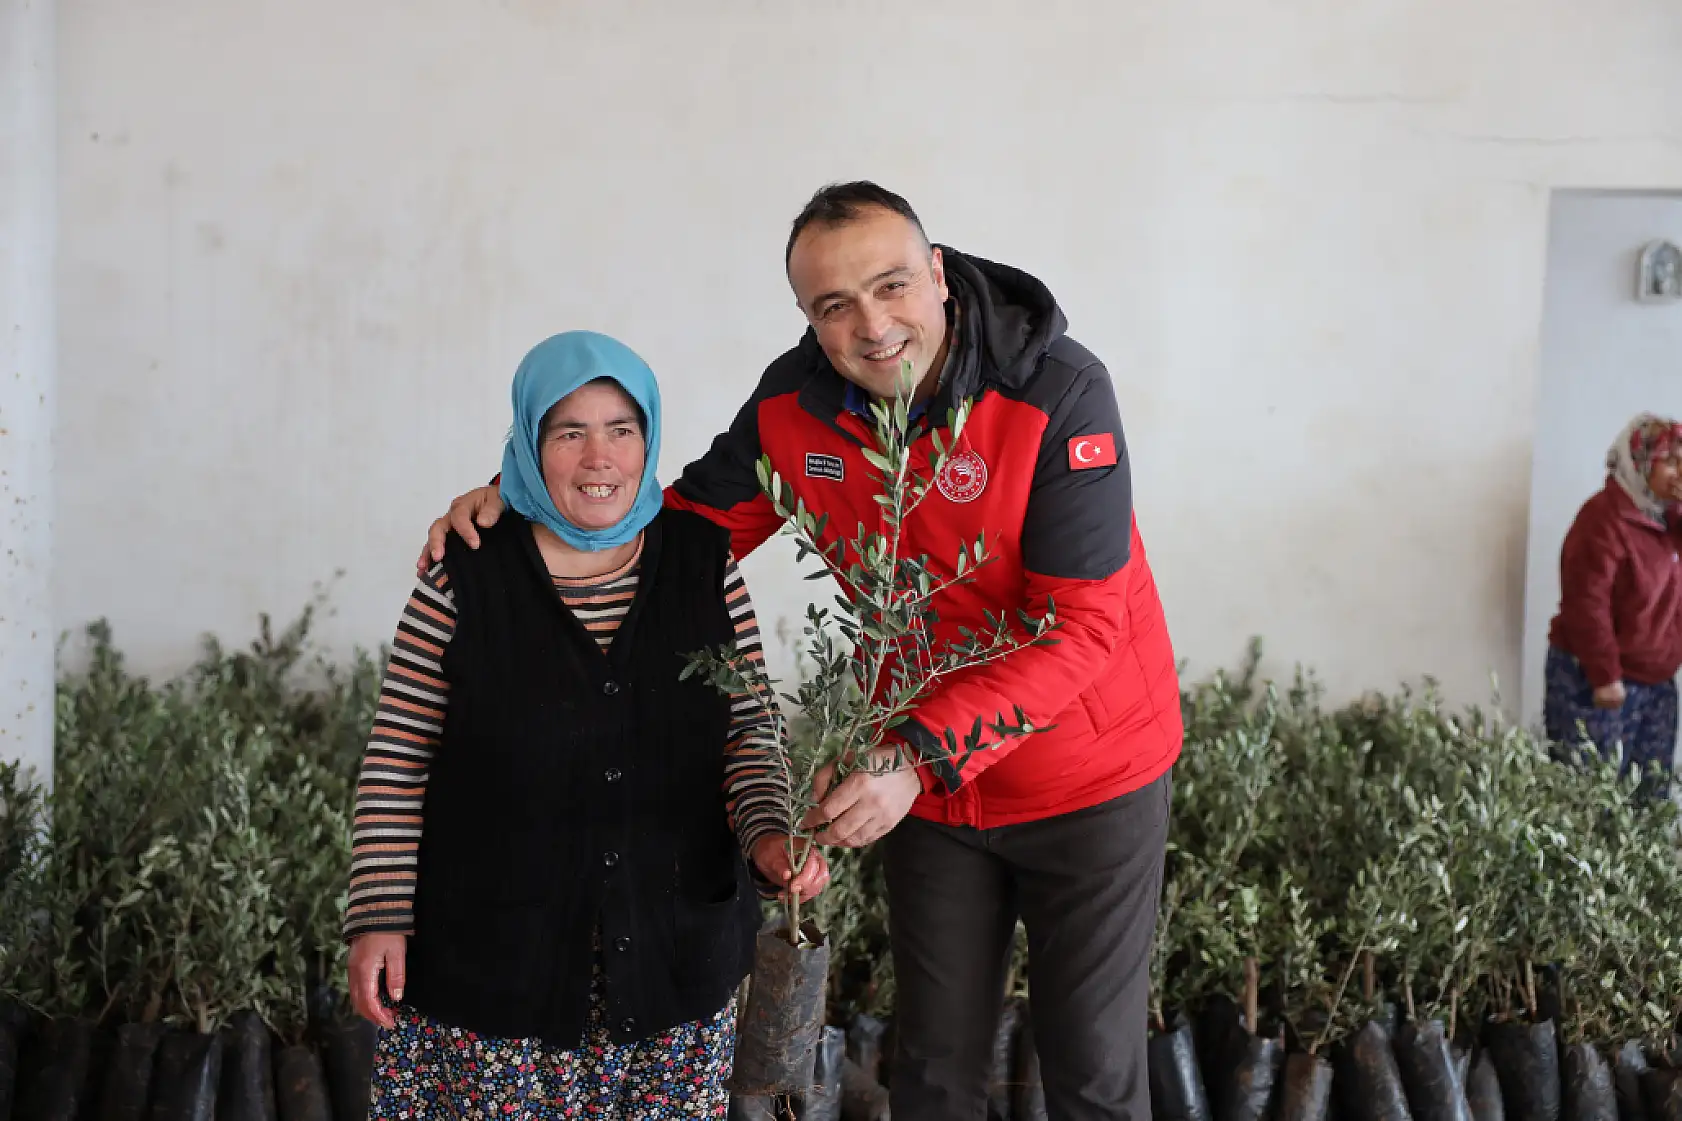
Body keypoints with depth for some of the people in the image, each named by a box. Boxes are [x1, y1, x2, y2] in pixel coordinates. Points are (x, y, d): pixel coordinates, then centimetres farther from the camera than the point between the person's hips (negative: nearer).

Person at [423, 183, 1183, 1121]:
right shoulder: (796, 403, -10)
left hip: (1090, 781, -4)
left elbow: (1081, 625, -28)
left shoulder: (1060, 394, -25)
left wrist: (922, 753, -38)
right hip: (927, 775, 4)